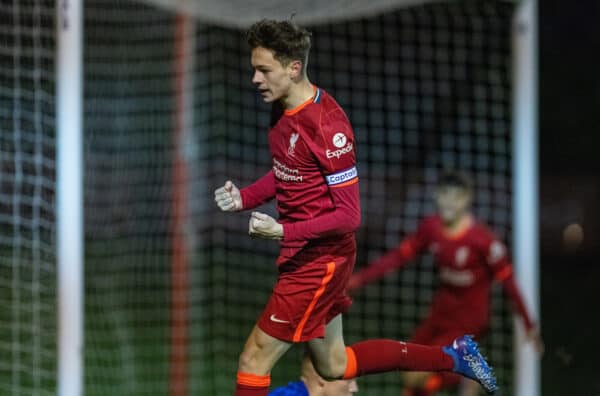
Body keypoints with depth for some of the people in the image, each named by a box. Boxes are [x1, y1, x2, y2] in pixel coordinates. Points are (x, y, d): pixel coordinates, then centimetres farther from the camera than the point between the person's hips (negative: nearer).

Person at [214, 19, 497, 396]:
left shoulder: (326, 126, -24)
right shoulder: (284, 110, 2)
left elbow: (349, 216, -23)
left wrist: (284, 232, -32)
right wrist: (243, 197, 0)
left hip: (319, 262, -10)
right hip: (304, 255, 10)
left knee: (254, 360, -5)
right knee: (333, 364, 22)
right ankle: (452, 356, 30)